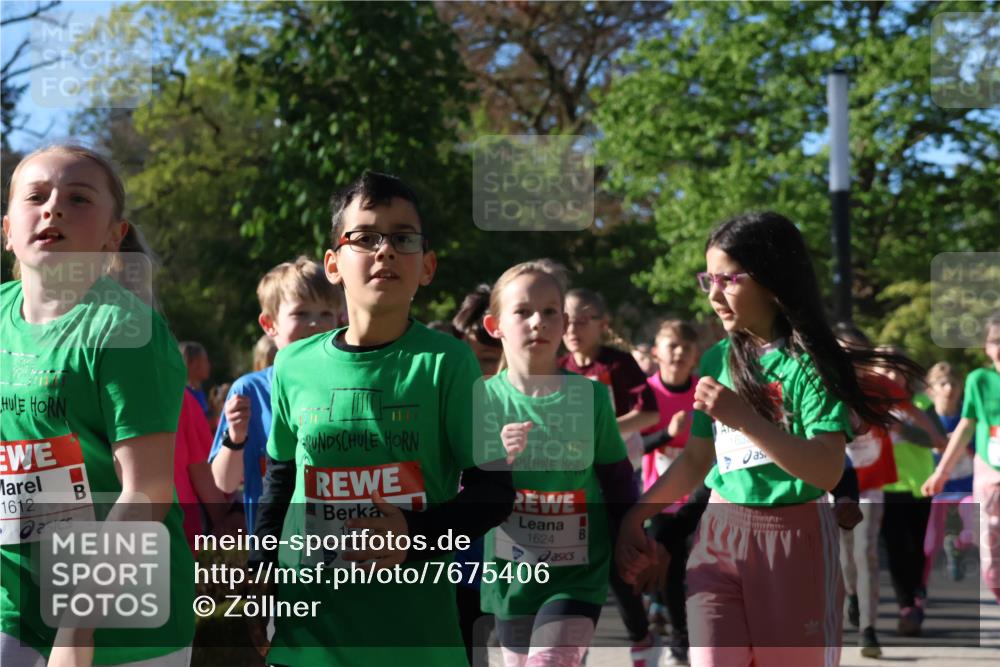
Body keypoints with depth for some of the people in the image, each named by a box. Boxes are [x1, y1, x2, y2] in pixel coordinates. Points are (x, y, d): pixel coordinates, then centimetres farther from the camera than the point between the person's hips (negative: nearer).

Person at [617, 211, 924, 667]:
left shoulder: (812, 363, -11)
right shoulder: (716, 361, 6)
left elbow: (827, 471, -21)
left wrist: (744, 418, -27)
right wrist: (636, 515, 9)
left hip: (795, 542, -4)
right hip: (719, 536, 4)